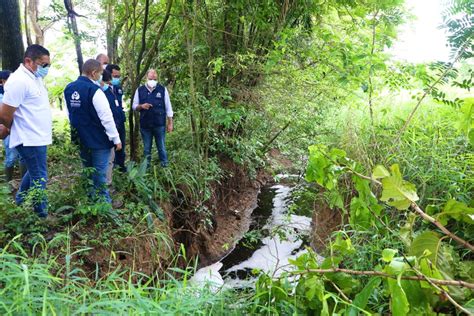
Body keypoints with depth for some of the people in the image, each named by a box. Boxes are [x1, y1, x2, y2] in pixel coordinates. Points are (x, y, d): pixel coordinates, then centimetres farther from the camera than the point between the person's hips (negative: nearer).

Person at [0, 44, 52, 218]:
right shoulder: (19, 80, -20)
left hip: (38, 137, 9)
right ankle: (42, 216, 13)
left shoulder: (35, 78, 10)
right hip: (31, 139, -9)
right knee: (39, 179, 1)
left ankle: (19, 205, 39)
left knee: (33, 173, 22)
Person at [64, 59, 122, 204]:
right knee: (99, 173, 1)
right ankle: (103, 201, 10)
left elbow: (70, 114, 15)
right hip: (99, 140, -8)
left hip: (81, 139, 8)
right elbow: (106, 117, -20)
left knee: (87, 170, 20)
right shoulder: (94, 90, -20)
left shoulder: (69, 89, 5)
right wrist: (116, 138, -13)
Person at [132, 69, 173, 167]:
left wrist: (170, 123, -1)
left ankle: (164, 165, 21)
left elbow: (168, 107, 1)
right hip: (145, 125, 2)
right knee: (146, 149, 13)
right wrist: (141, 106, -15)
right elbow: (134, 106, 7)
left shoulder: (163, 89, -1)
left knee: (161, 147, 7)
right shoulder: (140, 90, 3)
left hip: (159, 124, -1)